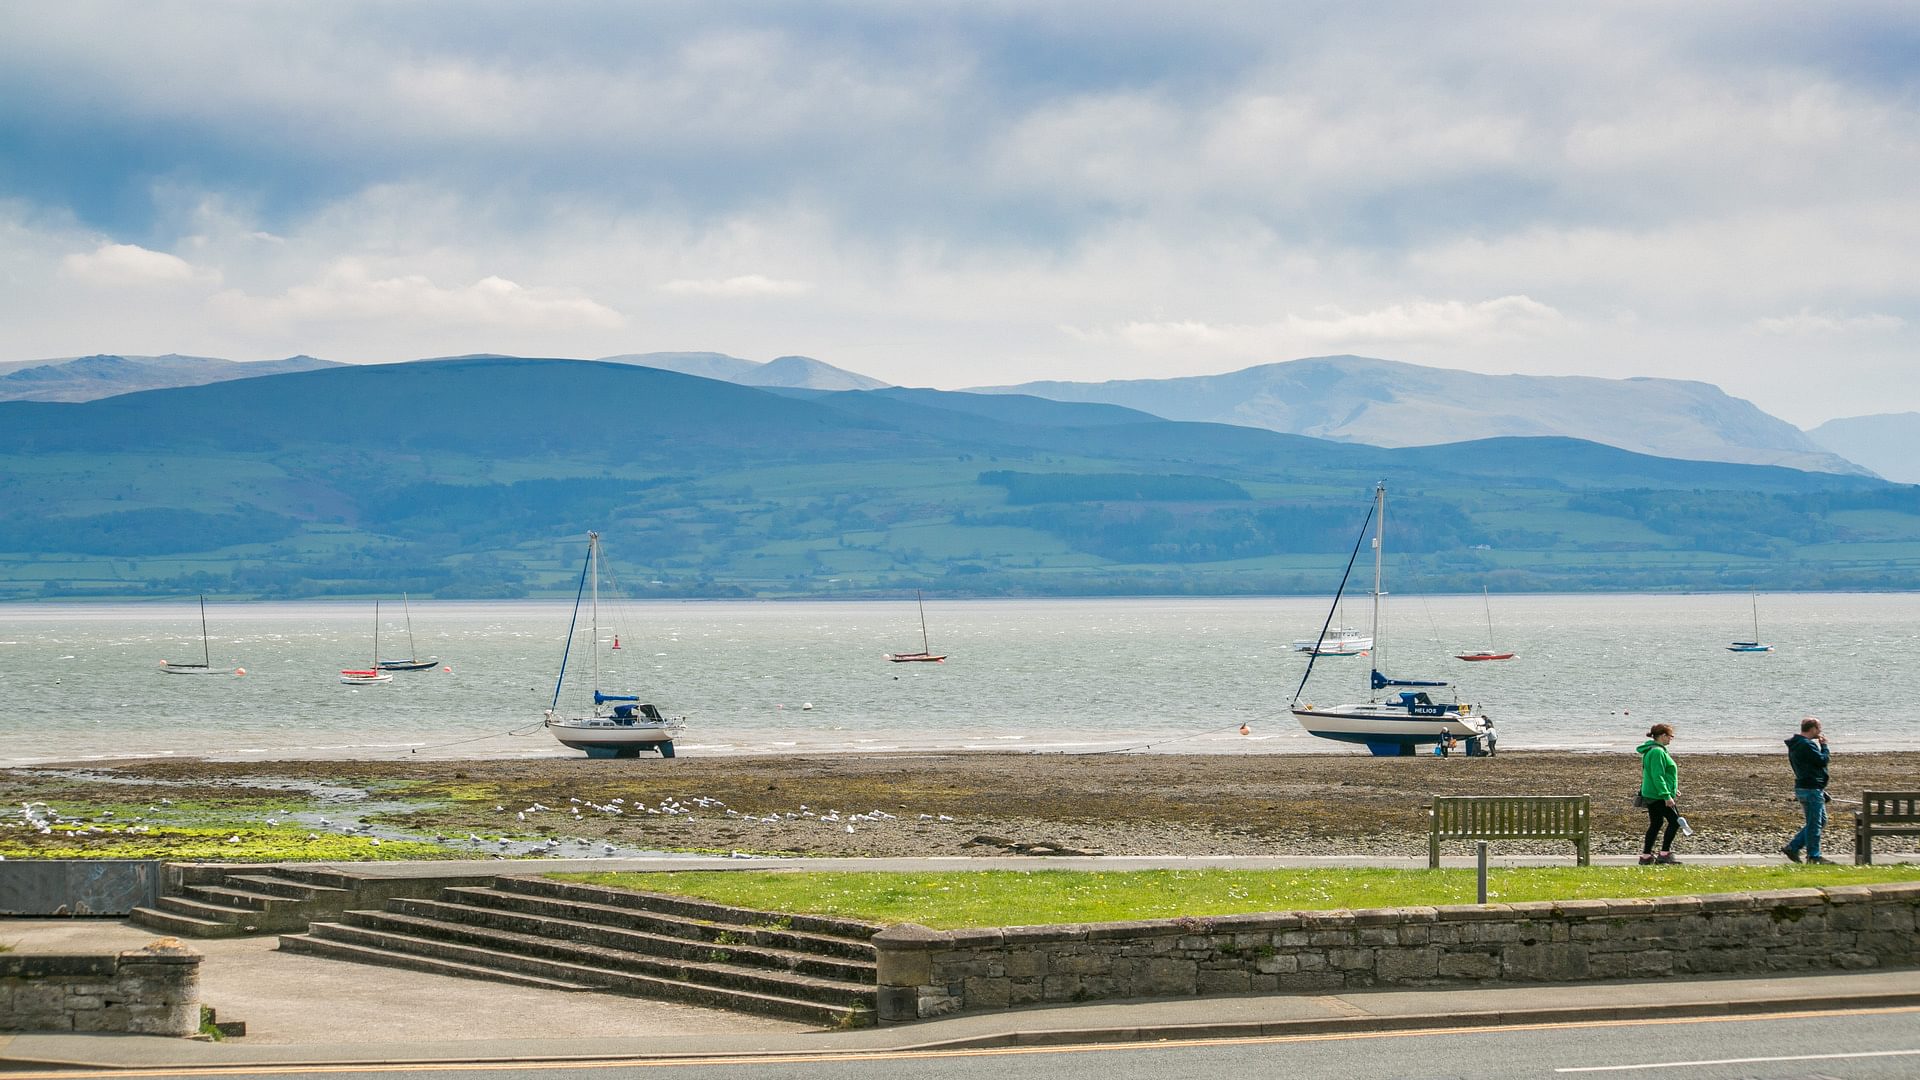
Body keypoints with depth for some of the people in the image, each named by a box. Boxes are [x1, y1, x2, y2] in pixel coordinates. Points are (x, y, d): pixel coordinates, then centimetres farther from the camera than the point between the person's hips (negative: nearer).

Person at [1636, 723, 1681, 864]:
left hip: (1650, 794, 10)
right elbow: (1658, 777, -23)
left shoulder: (1651, 750, 16)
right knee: (1674, 821, -4)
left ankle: (1646, 856, 15)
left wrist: (1673, 790, 27)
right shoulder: (1657, 752, -18)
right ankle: (1664, 854, -3)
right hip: (1658, 795, -10)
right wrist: (1667, 796, -24)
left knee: (1655, 823, 13)